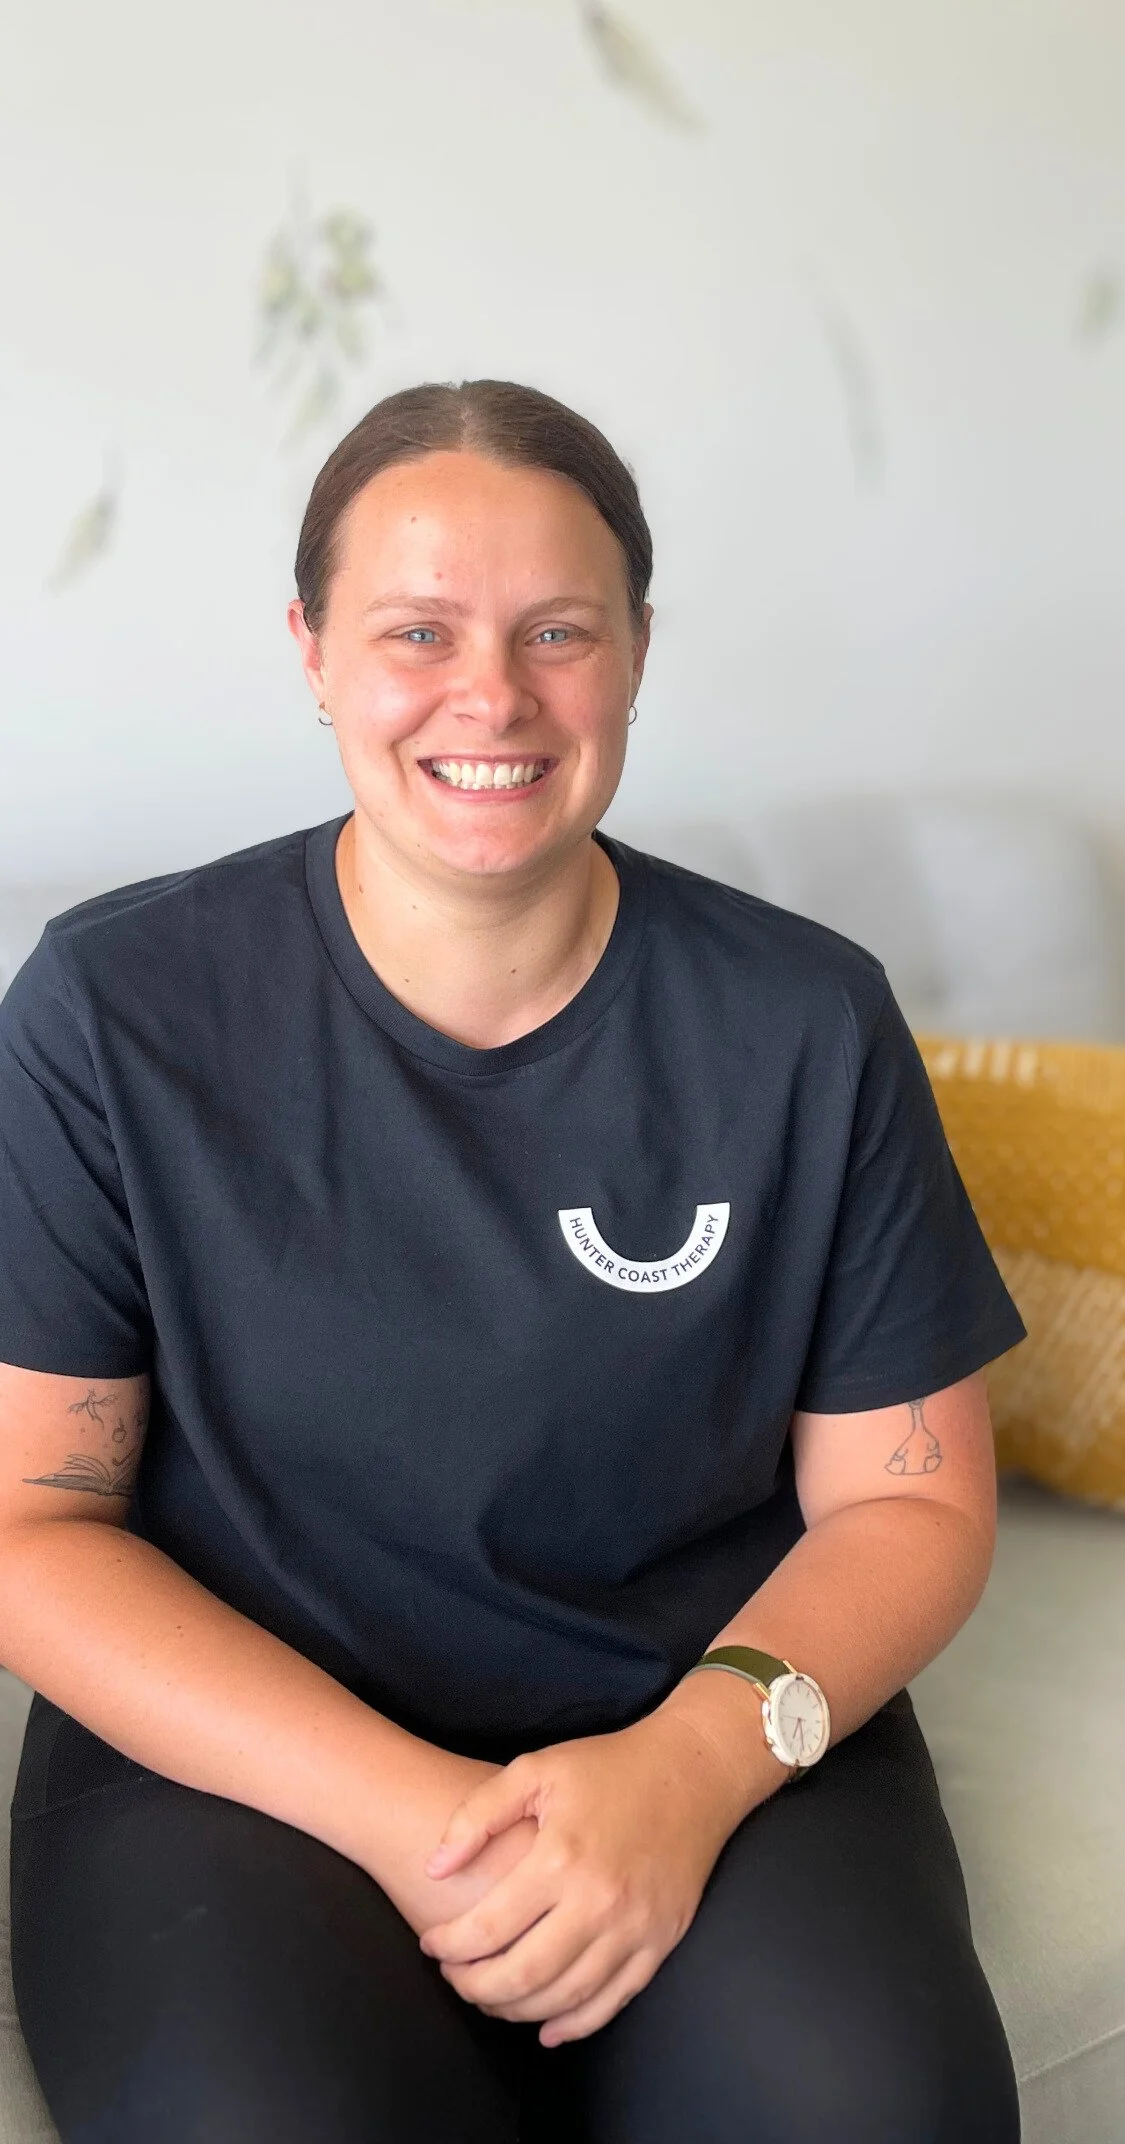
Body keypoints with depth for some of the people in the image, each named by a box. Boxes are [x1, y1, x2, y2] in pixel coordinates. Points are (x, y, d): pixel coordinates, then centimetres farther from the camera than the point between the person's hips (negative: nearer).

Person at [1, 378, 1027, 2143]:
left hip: (720, 1732, 2)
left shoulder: (807, 1024, -2)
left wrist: (697, 1761, -17)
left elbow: (909, 1498, 3)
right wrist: (401, 1810, -18)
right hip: (240, 1751, -1)